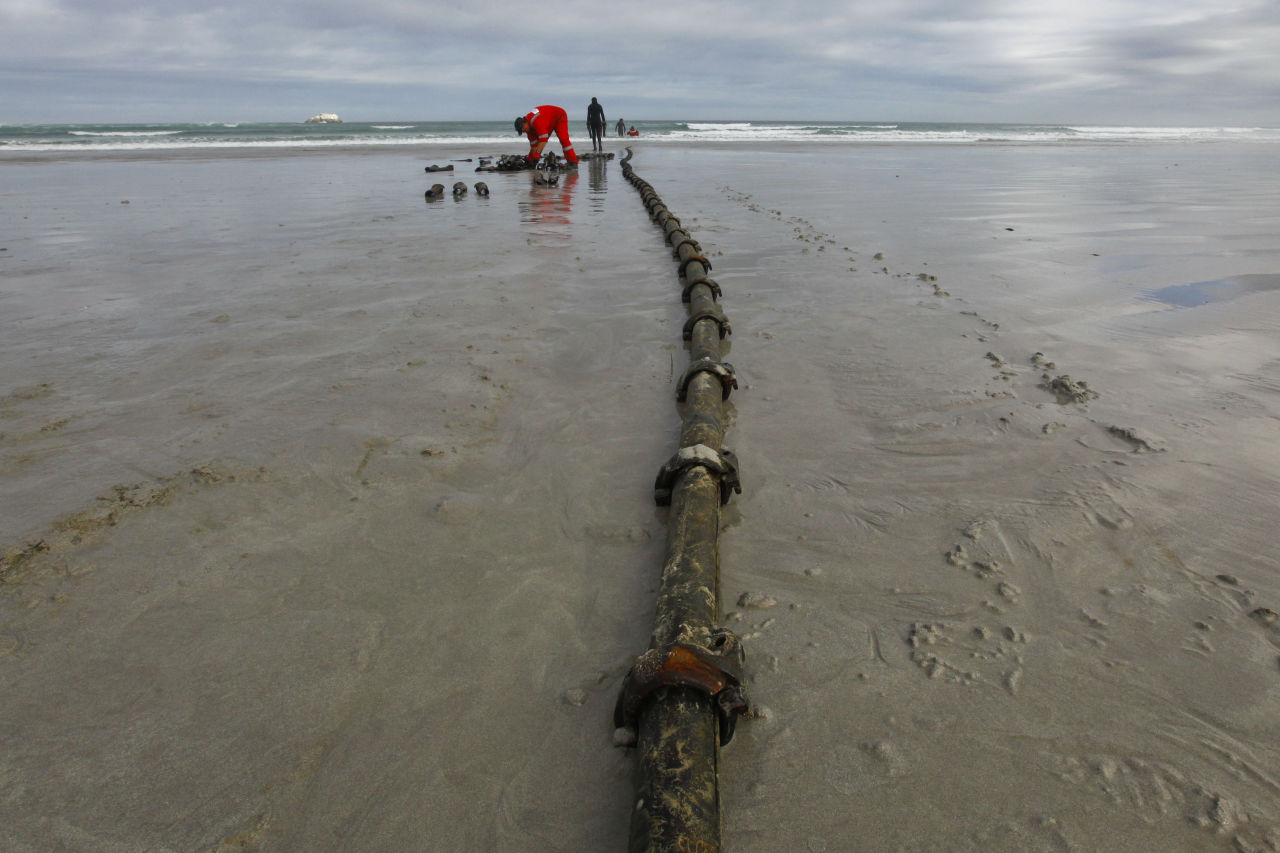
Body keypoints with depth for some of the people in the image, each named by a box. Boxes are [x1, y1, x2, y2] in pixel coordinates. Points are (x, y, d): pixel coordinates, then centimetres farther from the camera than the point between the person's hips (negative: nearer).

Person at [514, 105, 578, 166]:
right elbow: (534, 144, -8)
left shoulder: (536, 122, -40)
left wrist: (537, 154, -49)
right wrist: (531, 159, -9)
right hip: (549, 121, 8)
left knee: (563, 139, -26)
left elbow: (543, 139, -47)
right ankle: (529, 161, 16)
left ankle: (573, 162, -25)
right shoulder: (529, 126, -11)